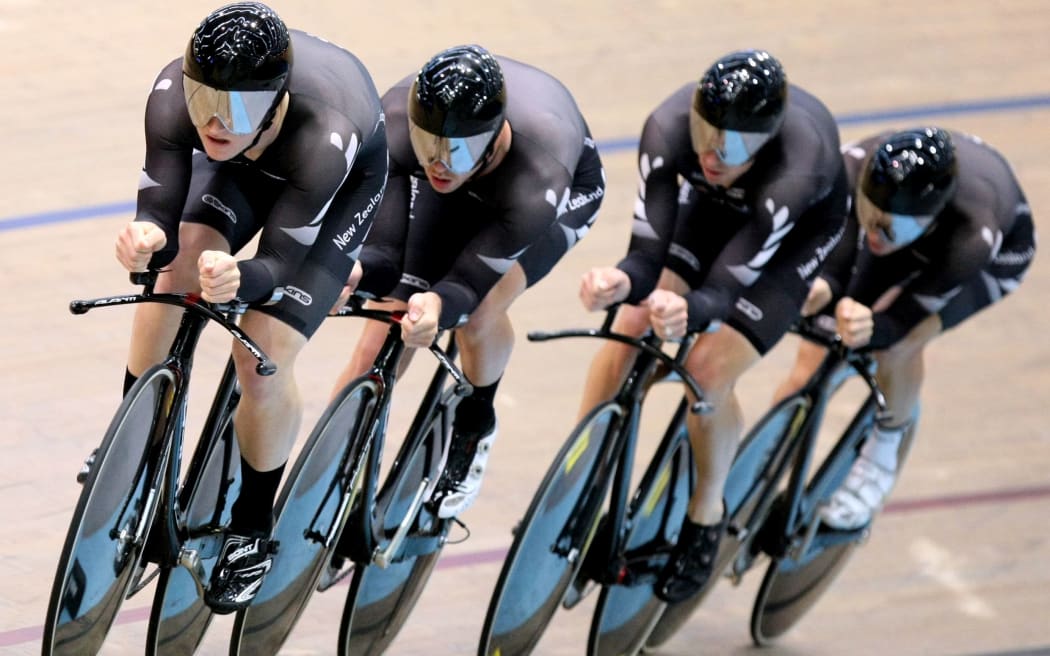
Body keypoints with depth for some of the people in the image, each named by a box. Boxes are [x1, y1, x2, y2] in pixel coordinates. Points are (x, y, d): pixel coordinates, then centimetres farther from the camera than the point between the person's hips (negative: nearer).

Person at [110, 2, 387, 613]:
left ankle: (253, 532, 8)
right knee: (175, 263, -21)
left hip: (348, 179, -4)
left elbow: (280, 264, -37)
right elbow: (161, 216, -32)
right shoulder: (174, 96, -36)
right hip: (245, 166, 4)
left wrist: (240, 279, -60)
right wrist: (148, 241, -56)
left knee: (265, 356, -14)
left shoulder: (325, 136, -45)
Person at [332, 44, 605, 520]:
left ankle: (474, 428, 5)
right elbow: (385, 253, -34)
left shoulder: (538, 176, -45)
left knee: (477, 315, -27)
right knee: (379, 345, -12)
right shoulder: (398, 119, -39)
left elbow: (467, 282, -39)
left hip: (569, 187, -2)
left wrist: (438, 304, -63)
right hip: (454, 194, 2)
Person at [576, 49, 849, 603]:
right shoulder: (669, 127, -36)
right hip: (714, 208, 3)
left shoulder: (795, 169, -43)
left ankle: (706, 516, 9)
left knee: (709, 369, -17)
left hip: (800, 228, -3)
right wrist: (622, 281, -57)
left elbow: (726, 285, -41)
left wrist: (688, 312, -63)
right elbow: (648, 252, -35)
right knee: (629, 332, -13)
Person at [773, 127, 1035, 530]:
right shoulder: (853, 168, -39)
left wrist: (869, 329, -60)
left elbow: (902, 319, -38)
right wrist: (822, 290, -53)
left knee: (896, 347, -26)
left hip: (999, 252, -3)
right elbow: (836, 268, -30)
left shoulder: (973, 237, -45)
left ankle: (887, 448, 3)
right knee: (812, 362, -8)